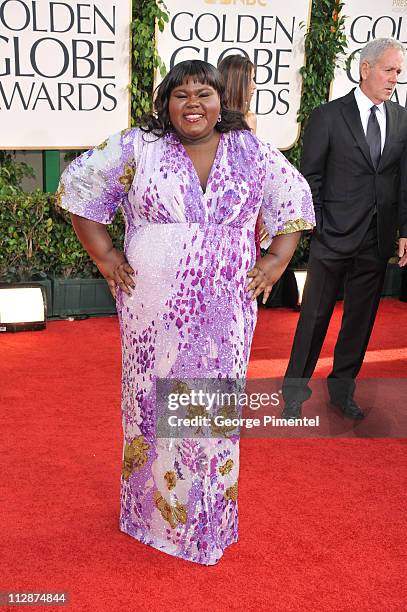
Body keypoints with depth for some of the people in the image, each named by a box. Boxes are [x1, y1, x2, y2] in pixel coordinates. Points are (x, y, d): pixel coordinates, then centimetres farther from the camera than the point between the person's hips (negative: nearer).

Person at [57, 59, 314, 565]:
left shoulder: (251, 152, 4)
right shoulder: (138, 148, -1)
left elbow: (294, 197, 15)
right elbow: (79, 185, 6)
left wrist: (278, 259, 4)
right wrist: (103, 254, 0)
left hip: (225, 309, 2)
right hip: (154, 309, -1)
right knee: (154, 400, 9)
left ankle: (210, 517, 28)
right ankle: (153, 504, 30)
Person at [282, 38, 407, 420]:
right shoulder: (328, 116, -4)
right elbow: (309, 178, -3)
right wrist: (316, 228, -8)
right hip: (334, 237, -4)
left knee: (360, 318, 12)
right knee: (314, 317, 4)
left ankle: (341, 389, 28)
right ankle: (295, 392, 18)